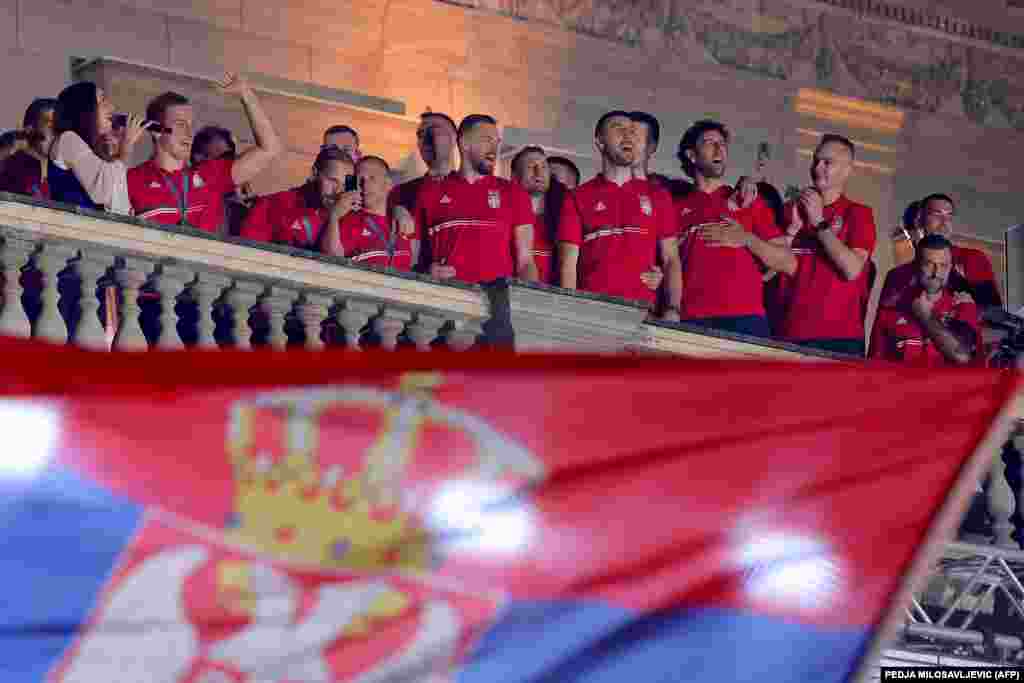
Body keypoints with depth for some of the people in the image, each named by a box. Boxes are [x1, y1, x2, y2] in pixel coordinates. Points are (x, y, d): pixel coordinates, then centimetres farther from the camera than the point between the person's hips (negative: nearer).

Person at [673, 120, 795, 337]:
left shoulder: (748, 201, 16)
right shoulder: (678, 207, 17)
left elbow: (788, 264, 11)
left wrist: (746, 240, -2)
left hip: (745, 319, 0)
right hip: (694, 322, 0)